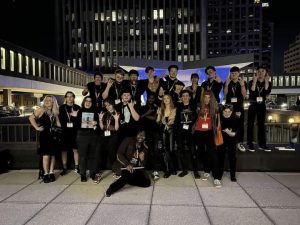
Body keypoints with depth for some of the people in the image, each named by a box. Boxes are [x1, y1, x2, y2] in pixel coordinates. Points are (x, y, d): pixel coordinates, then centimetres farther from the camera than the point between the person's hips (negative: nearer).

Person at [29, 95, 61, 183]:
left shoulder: (55, 112, 12)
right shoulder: (41, 110, -2)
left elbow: (58, 123, 14)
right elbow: (31, 118, -4)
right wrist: (37, 127, -8)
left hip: (53, 136, 5)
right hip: (44, 135, -4)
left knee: (53, 155, 7)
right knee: (46, 155, -6)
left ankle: (51, 173, 18)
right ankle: (46, 174, 6)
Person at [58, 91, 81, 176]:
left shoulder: (77, 107, 4)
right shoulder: (62, 107, 6)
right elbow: (60, 119, -1)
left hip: (74, 132, 0)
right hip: (65, 132, 1)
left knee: (75, 149, 4)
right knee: (64, 150, 6)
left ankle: (76, 167, 16)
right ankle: (64, 168, 17)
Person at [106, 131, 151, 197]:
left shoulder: (145, 148, 4)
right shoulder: (128, 141, -9)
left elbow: (142, 165, 4)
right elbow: (119, 155, -16)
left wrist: (142, 160, -19)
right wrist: (127, 164, -30)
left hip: (136, 168, 5)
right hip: (124, 166, -4)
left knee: (147, 183, -12)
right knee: (132, 174, -35)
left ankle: (126, 179, -1)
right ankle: (112, 188, -22)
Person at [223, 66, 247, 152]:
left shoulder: (243, 83, 4)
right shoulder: (226, 83, 4)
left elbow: (244, 95, -7)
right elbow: (225, 95, -7)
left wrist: (242, 85, -22)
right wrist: (226, 85, -21)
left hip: (239, 106, 1)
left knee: (240, 124, 1)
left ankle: (240, 143, 7)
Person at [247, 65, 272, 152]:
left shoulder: (268, 83, 5)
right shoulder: (252, 82, -1)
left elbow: (267, 92, -15)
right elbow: (252, 91, -19)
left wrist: (266, 81, -15)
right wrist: (255, 81, -20)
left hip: (262, 105, 3)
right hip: (252, 105, -2)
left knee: (261, 125, 6)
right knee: (250, 124, -3)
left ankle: (262, 144, 11)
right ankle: (250, 144, 1)